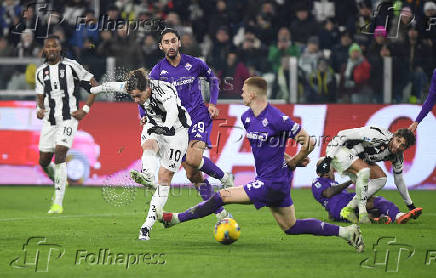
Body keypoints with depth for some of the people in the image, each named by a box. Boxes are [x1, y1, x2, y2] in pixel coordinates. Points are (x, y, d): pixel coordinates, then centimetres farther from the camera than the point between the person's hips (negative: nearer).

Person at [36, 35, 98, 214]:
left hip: (68, 118, -5)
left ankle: (58, 203, -19)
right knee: (43, 162, 5)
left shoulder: (71, 66, -3)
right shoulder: (41, 72, 11)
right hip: (49, 120, 5)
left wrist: (85, 110, -5)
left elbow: (94, 85, 2)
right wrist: (39, 109, -4)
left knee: (59, 154, -20)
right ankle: (60, 182, 39)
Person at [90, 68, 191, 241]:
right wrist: (93, 90, 21)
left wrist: (167, 126, -71)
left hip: (175, 131, -5)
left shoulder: (164, 91, -33)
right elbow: (111, 86, 6)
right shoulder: (135, 88, -14)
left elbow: (173, 111, -52)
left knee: (164, 178, -8)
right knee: (148, 145, -33)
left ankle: (148, 225, -8)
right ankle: (148, 177, -62)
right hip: (153, 126, 5)